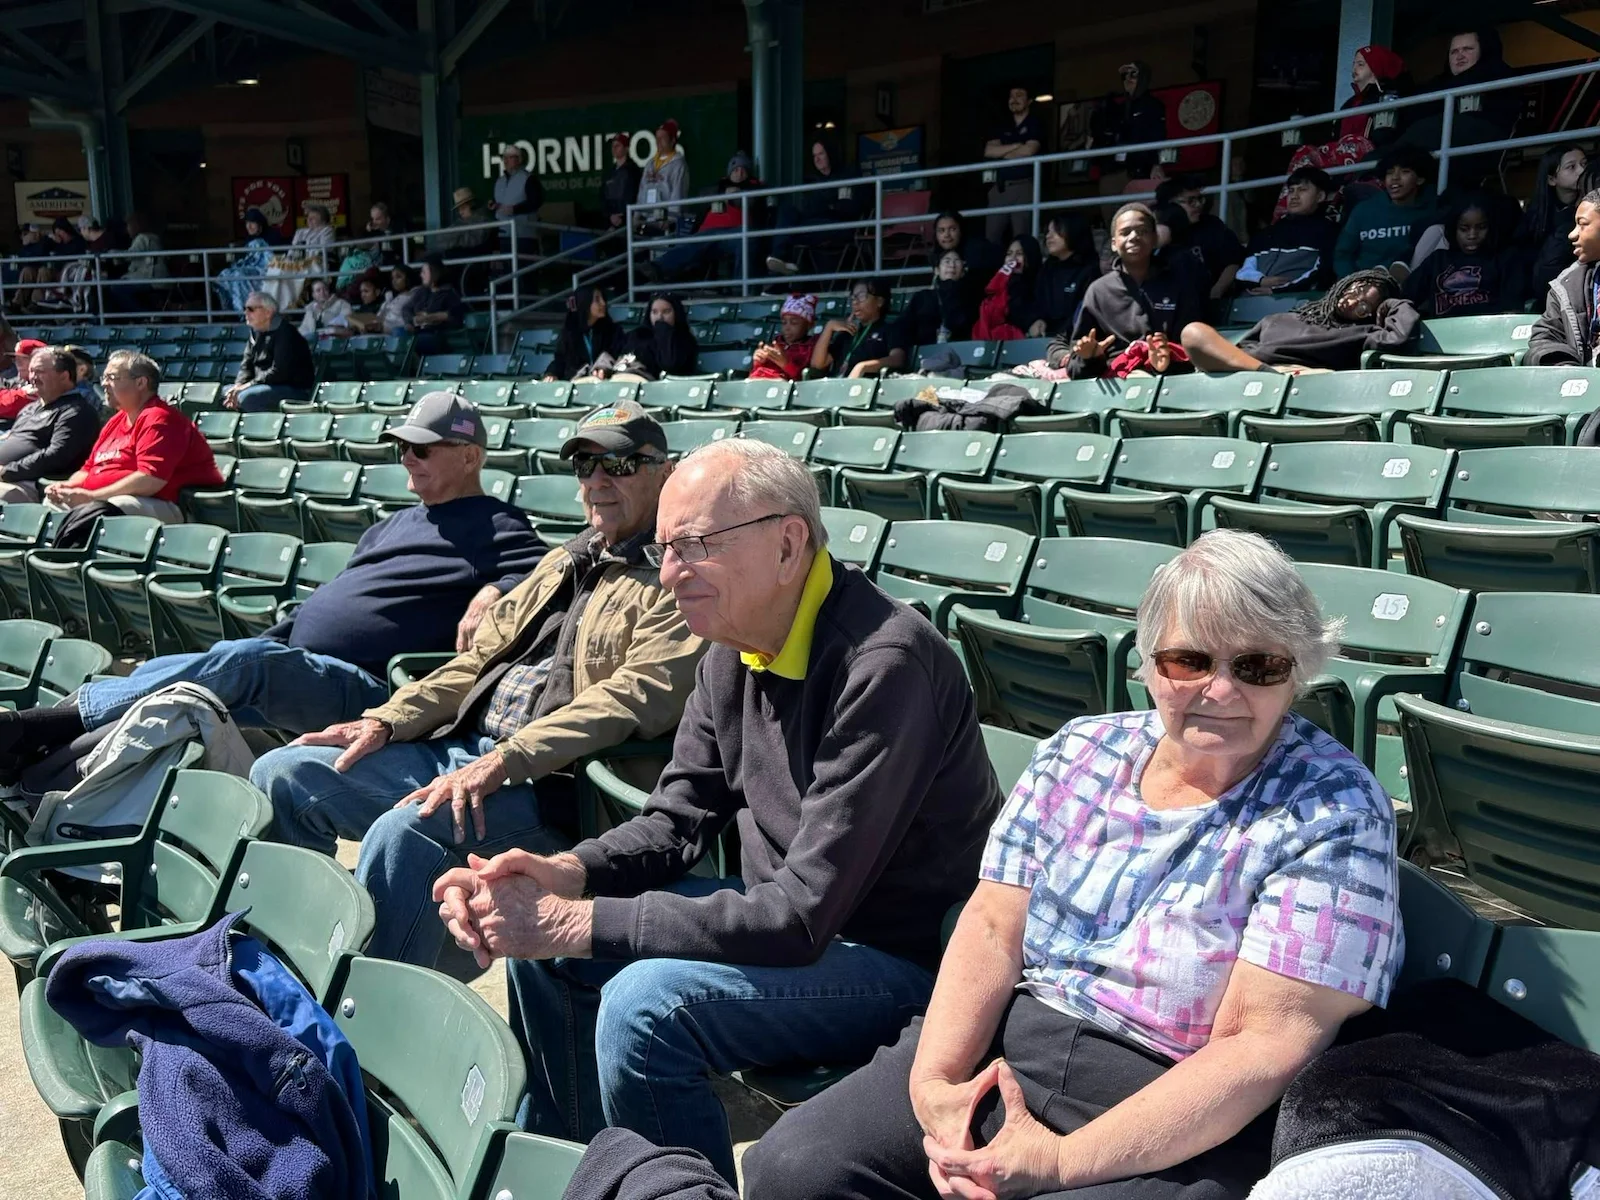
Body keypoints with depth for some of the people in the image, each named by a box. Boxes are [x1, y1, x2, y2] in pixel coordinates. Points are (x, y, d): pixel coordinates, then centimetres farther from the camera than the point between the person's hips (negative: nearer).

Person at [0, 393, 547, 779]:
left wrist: (492, 593, -29)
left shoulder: (495, 527, 4)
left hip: (364, 688, -9)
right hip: (293, 667, 9)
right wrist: (272, 639, 20)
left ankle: (54, 722, -32)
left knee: (243, 662, -33)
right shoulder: (394, 524, 29)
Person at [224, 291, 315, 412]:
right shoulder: (256, 332, 11)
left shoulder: (284, 333, -16)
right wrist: (238, 385, -7)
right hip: (271, 386, 10)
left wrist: (249, 385, -21)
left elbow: (279, 372, -24)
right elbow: (246, 365, 12)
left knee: (247, 397, -30)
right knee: (224, 393, 10)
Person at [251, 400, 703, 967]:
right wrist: (387, 720, 7)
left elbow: (635, 699, -18)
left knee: (405, 831, -34)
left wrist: (500, 763, -25)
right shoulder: (562, 562, 24)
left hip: (553, 778, -8)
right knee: (282, 774, 0)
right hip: (457, 746, 9)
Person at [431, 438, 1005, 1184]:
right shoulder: (736, 648, -1)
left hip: (900, 955, -8)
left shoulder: (883, 665, -28)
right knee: (541, 941, 6)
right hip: (782, 915, 9)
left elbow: (805, 914, -29)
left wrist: (581, 922, -26)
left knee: (645, 1005, -27)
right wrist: (562, 873, -12)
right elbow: (677, 823, 8)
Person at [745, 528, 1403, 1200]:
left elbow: (1269, 1043, -16)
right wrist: (934, 1078, -14)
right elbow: (992, 927, 3)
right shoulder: (1079, 751, 5)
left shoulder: (1335, 816, -10)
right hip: (1001, 1047, 5)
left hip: (1182, 1131, -4)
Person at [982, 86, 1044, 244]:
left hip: (1023, 186, -5)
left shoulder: (1035, 125, 6)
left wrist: (1003, 153, 5)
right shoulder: (1003, 127, 21)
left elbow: (1028, 151, -10)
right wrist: (1016, 145, -4)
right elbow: (989, 151, 5)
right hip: (1000, 188, 5)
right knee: (991, 238, -2)